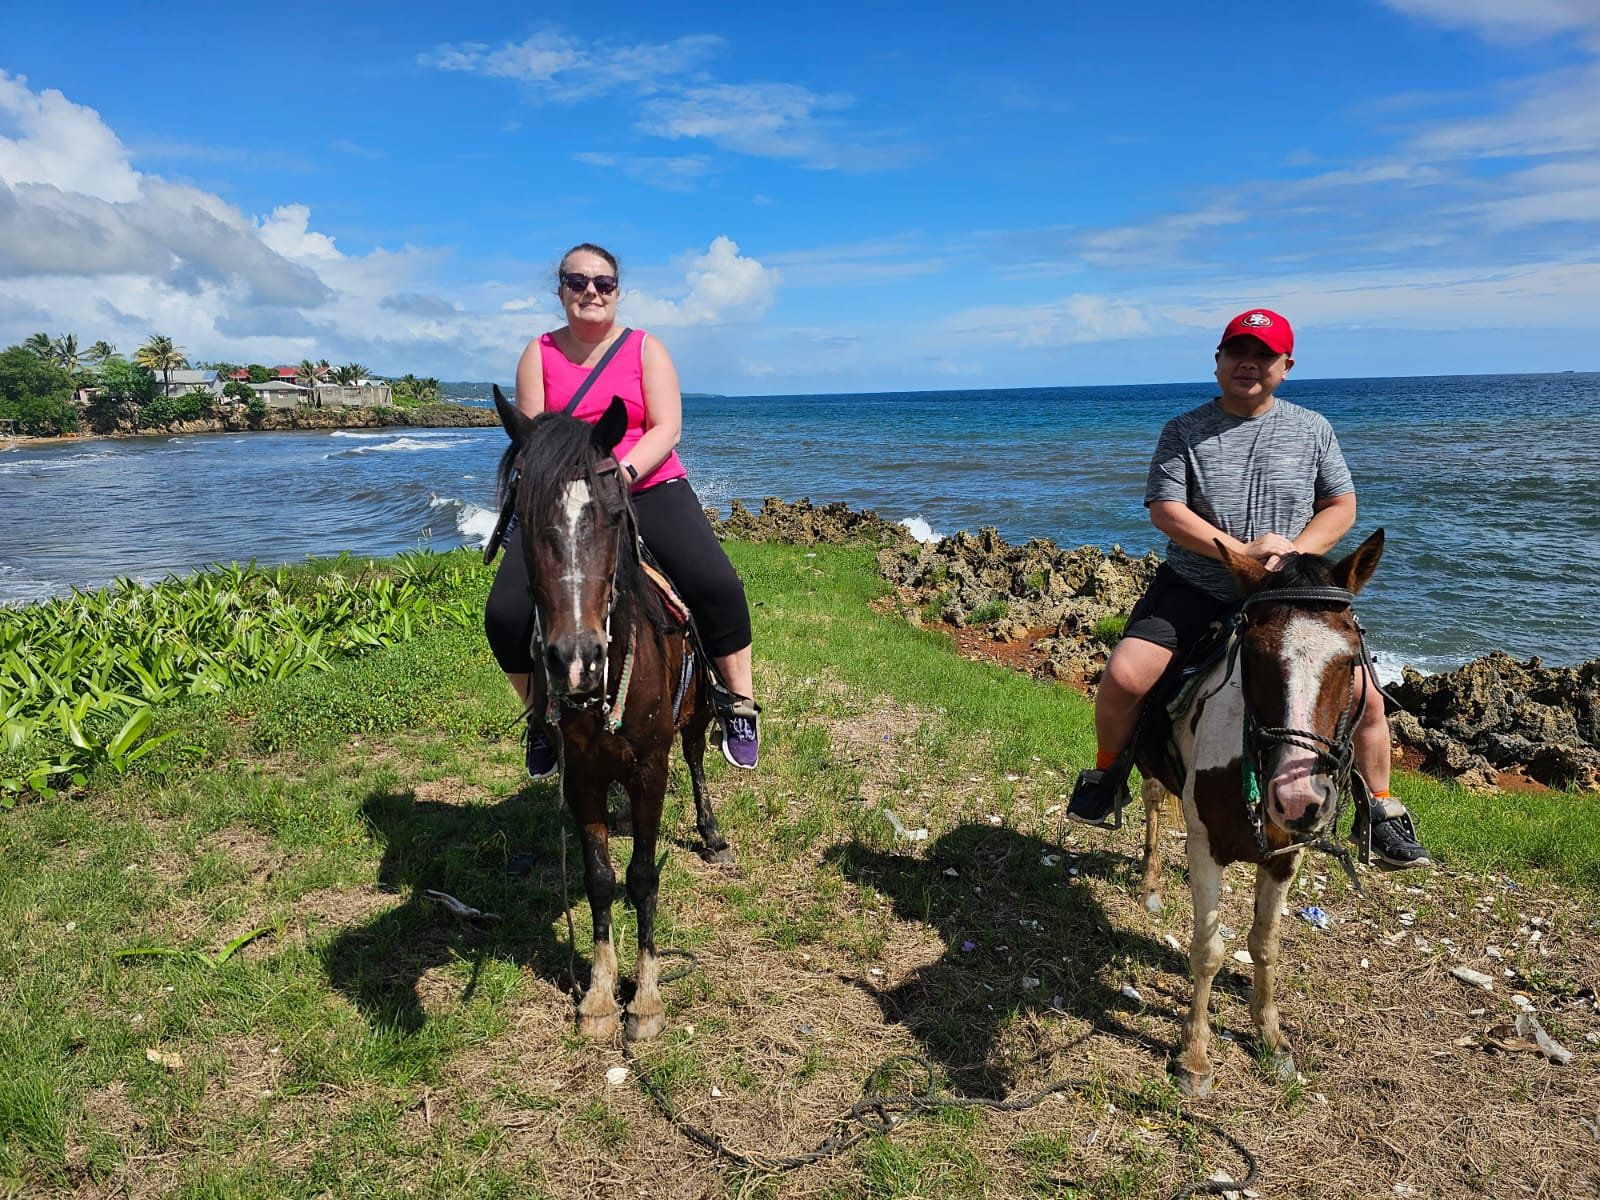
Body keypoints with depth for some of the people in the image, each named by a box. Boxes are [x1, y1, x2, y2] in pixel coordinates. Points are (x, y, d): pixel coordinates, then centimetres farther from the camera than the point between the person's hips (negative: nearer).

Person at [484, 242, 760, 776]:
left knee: (717, 584, -25)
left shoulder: (646, 349, 7)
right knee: (505, 613, -17)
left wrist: (622, 472, -22)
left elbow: (666, 429, -4)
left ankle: (740, 704, -5)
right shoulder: (539, 355, 9)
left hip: (650, 488, -1)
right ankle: (542, 717, 10)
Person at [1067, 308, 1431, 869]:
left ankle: (1381, 812, 21)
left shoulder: (1312, 429, 6)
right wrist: (1242, 551, -19)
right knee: (1123, 678, -19)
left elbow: (1341, 507, 6)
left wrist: (1292, 553, -13)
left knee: (1364, 697, -6)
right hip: (1193, 590, -1)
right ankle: (1108, 772, 10)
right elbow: (1164, 509, -9)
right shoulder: (1185, 430, 0)